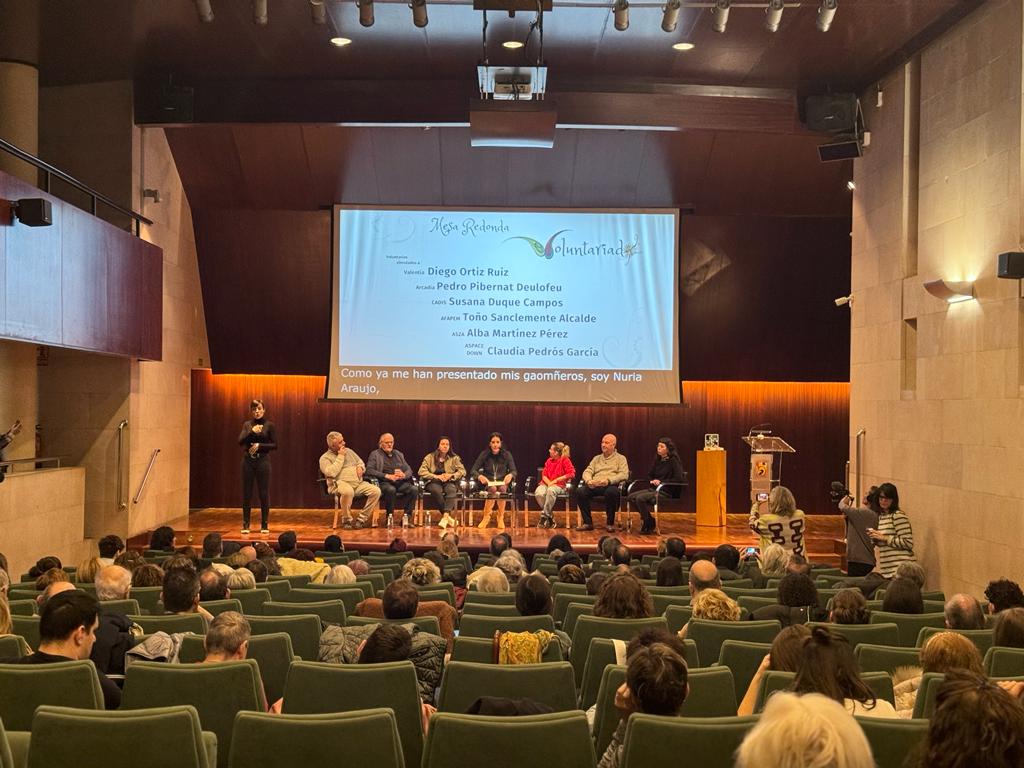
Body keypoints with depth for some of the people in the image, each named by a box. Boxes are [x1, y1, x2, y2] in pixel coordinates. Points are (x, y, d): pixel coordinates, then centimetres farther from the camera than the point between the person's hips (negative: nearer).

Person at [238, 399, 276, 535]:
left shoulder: (269, 425, 1)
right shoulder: (247, 424, 9)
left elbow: (274, 445, -1)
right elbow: (240, 441, -3)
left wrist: (259, 445, -13)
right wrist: (252, 431, -15)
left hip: (263, 461, -2)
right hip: (248, 461, 2)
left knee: (264, 493, 0)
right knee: (246, 493, 3)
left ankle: (264, 525, 7)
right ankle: (245, 524, 10)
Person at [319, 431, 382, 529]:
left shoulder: (348, 451, 22)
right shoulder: (325, 458, 3)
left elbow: (360, 462, 30)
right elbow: (331, 473, -15)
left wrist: (360, 467, 5)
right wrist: (340, 457, -8)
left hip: (358, 483, 6)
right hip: (340, 483, -6)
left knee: (376, 491, -20)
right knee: (348, 491, -42)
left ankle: (361, 519, -13)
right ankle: (347, 520, -19)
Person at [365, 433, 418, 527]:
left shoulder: (398, 454, 25)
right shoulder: (375, 454, 10)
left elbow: (409, 470, 19)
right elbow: (369, 470, -6)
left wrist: (404, 475, -7)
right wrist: (387, 476, -16)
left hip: (401, 482, 4)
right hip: (385, 483, -4)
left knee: (414, 489, -26)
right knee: (391, 489, -38)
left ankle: (407, 517, -18)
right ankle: (390, 517, -20)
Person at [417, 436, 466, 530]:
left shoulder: (455, 458, 11)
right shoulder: (430, 457, 8)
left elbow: (462, 472, 4)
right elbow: (421, 472, -2)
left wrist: (451, 475, -13)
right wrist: (436, 476, -14)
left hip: (449, 482, 0)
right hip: (434, 482, 0)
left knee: (451, 490, -36)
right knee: (436, 490, -37)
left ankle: (445, 517, -47)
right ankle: (448, 517, -31)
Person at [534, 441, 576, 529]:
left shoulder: (565, 460, 0)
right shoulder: (549, 461, 16)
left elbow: (571, 474, -10)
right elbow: (544, 474, 12)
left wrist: (555, 480, -11)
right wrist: (548, 482, -11)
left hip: (559, 485, -5)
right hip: (546, 483, 5)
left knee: (551, 491, -41)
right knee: (539, 493, -32)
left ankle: (544, 515, -28)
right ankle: (550, 517, -18)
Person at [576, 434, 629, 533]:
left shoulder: (621, 458, 14)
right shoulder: (596, 458, 27)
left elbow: (624, 475, -2)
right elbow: (587, 472, 16)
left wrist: (609, 480, -20)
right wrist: (588, 480, -10)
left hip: (611, 485, -4)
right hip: (594, 486, 4)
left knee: (612, 491, -40)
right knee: (580, 491, -27)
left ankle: (610, 523, -22)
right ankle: (587, 523, -17)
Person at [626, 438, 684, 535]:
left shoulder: (674, 461, -7)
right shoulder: (657, 460, 14)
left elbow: (678, 479, -16)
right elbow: (649, 475, 24)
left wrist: (661, 482, -14)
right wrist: (652, 481, 1)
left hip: (667, 492, -8)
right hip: (654, 489, 8)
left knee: (640, 498, -28)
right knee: (630, 497, -11)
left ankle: (649, 525, -11)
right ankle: (648, 520, 1)